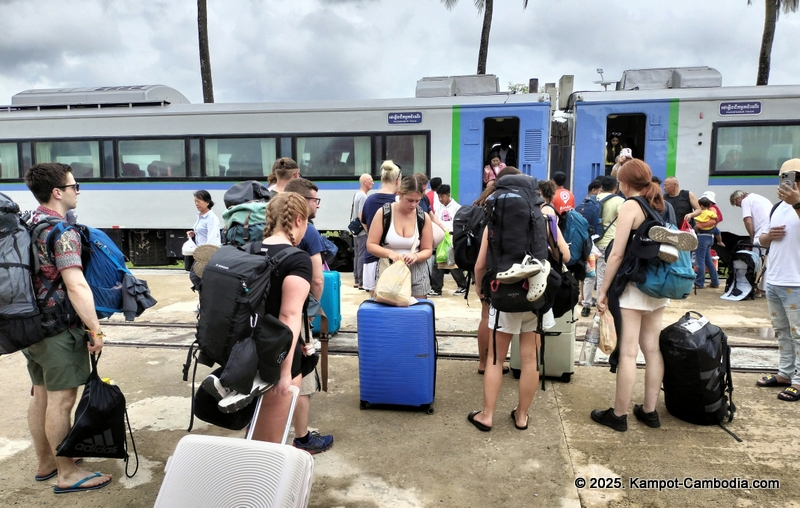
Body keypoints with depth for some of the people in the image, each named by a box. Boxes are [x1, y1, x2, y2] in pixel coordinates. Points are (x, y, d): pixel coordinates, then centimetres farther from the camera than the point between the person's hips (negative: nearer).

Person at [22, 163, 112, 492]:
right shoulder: (61, 232, -19)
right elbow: (76, 286, -27)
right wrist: (96, 330, -22)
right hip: (59, 329, -9)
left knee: (40, 395, 18)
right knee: (60, 400, 0)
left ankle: (45, 462, 32)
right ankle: (67, 474, 10)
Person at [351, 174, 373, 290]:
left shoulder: (357, 194, 14)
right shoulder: (363, 196, -17)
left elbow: (352, 210, 23)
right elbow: (361, 216, -22)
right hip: (363, 231, -10)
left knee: (357, 255, 13)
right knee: (362, 256, -8)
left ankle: (356, 281, 19)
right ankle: (361, 282, -6)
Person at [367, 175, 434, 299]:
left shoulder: (424, 217, -1)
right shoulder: (383, 213, -6)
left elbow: (428, 250, 4)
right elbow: (371, 245, -6)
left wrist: (416, 256, -18)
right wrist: (389, 253, -24)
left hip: (416, 274, 2)